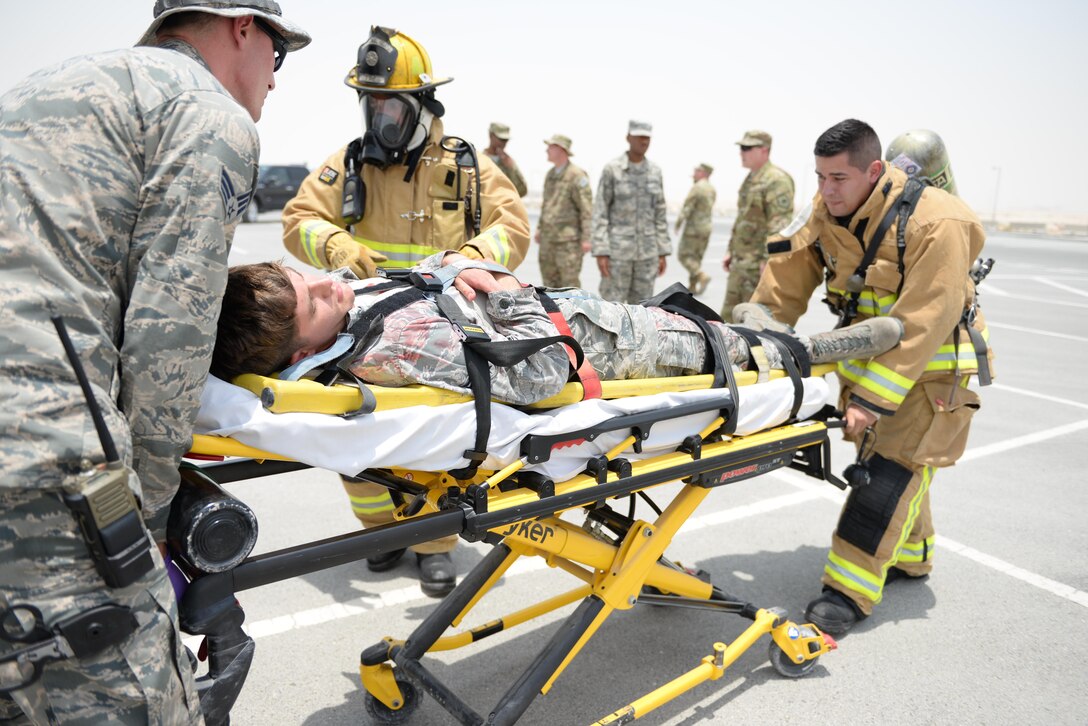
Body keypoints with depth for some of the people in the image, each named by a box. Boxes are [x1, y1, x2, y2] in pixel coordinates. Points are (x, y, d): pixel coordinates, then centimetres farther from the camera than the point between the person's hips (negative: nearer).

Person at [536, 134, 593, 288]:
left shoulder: (577, 176, -12)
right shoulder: (551, 173, 12)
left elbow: (587, 209, -15)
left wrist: (586, 239, -18)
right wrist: (540, 229, 20)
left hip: (569, 239, -8)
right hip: (548, 237, 8)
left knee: (570, 281, -6)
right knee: (550, 281, 9)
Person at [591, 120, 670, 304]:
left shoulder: (655, 171, 7)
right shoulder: (612, 169, -6)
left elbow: (659, 214, 11)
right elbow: (600, 212, -8)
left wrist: (662, 252, 7)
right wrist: (600, 252, -14)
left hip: (647, 250, 4)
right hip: (617, 248, -4)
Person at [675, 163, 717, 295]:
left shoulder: (697, 187, -15)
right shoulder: (712, 190, 10)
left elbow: (687, 207, -15)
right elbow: (708, 209, 14)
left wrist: (679, 222, -5)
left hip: (694, 228, -8)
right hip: (706, 227, 8)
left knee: (685, 256, -2)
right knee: (696, 257, 13)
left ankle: (702, 276, -18)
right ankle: (692, 286, 13)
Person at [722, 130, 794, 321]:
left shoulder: (777, 181, -14)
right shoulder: (750, 179, 18)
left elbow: (779, 225, -20)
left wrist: (768, 259, -24)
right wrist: (731, 251, 23)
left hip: (759, 264, -10)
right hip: (740, 262, 10)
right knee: (729, 316, 13)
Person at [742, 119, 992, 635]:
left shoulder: (935, 224, -28)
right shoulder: (826, 214, -7)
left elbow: (921, 325, -31)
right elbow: (787, 280, -2)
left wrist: (871, 398, -32)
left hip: (934, 369, -7)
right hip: (871, 356, 7)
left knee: (892, 469, -10)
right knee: (881, 454, 16)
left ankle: (851, 589, -3)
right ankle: (909, 556, 37)